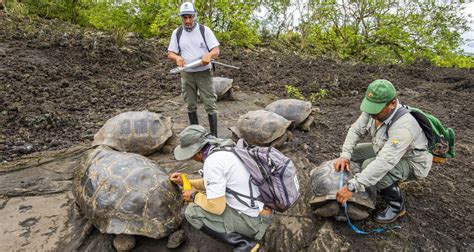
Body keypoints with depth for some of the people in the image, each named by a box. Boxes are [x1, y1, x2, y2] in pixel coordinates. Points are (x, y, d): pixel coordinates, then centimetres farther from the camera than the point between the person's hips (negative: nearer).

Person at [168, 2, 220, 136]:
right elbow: (170, 54, 3)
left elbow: (216, 50, -6)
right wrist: (177, 57, -21)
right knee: (191, 106, 10)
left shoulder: (205, 30, -3)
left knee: (210, 105, -4)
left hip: (204, 73, -3)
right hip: (187, 75, 3)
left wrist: (209, 55, -30)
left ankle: (214, 136, 2)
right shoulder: (177, 33, 4)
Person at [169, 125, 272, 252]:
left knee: (192, 212, -7)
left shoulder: (212, 162, -23)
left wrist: (195, 196, -3)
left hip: (251, 219, -9)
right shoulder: (224, 150, 7)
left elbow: (216, 207, -22)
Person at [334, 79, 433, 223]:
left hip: (412, 163, -7)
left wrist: (352, 187, -47)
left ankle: (397, 205, -5)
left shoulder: (403, 126, -39)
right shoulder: (374, 110, -18)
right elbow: (356, 130, -10)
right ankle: (383, 184, 16)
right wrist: (345, 155, -26)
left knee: (370, 166, -30)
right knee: (354, 152, 0)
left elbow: (384, 163, -45)